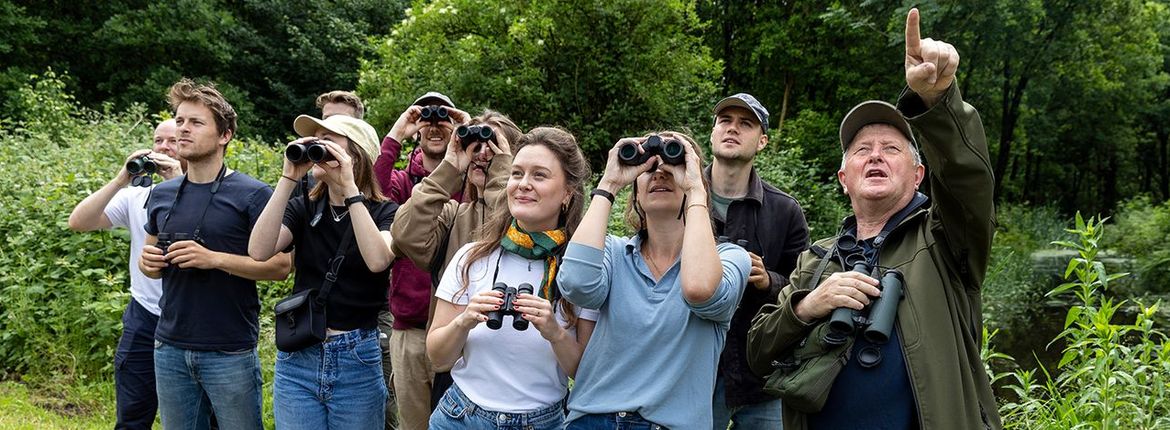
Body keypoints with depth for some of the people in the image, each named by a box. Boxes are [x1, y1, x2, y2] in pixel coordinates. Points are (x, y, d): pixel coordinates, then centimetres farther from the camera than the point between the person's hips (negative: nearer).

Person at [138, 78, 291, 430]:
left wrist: (216, 259, -21)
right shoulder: (161, 195, 9)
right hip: (170, 348, 5)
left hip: (230, 351, -5)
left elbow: (280, 266, -11)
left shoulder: (252, 195, -8)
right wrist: (148, 262, -3)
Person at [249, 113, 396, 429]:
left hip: (357, 360, -2)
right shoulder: (302, 209, 6)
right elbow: (259, 251, -12)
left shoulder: (384, 211, -2)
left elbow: (378, 260, -23)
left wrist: (350, 188, -21)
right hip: (298, 359, 2)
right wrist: (289, 179, -13)